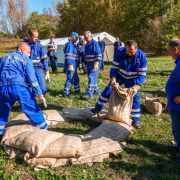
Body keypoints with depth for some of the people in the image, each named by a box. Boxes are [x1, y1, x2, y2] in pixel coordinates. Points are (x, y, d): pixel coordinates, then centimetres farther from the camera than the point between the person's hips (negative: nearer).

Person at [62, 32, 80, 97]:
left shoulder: (73, 45, 18)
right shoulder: (70, 44, -15)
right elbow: (68, 56, -22)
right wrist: (70, 66, -24)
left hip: (74, 66, 11)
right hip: (70, 66, -11)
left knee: (76, 78, 20)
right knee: (70, 79, -9)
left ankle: (77, 90, 35)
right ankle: (65, 93, -3)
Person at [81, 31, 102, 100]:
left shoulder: (95, 43, -10)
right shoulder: (86, 45, 16)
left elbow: (99, 55, -15)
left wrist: (96, 64, -20)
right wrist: (86, 64, 22)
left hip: (94, 65, -9)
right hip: (89, 65, 9)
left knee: (92, 78, -12)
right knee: (91, 78, 14)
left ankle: (89, 94, -14)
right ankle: (96, 91, 27)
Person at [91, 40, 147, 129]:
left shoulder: (141, 56, -24)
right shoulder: (120, 52, -22)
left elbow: (142, 74, -19)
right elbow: (114, 67, -13)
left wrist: (136, 86, -30)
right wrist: (113, 79, -27)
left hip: (132, 80, -1)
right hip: (120, 76, 1)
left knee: (135, 98, -3)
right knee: (108, 89, -4)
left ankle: (136, 120, 11)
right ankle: (98, 108, 12)